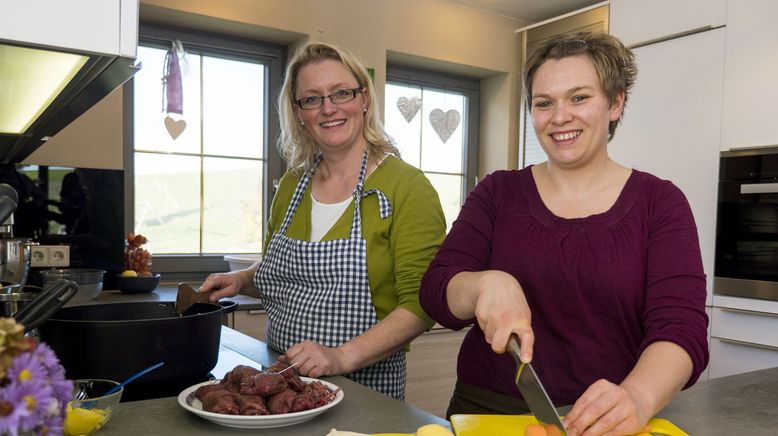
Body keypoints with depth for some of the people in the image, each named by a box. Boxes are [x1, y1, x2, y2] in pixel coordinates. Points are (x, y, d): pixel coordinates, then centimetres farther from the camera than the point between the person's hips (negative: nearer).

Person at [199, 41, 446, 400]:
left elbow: (419, 304, -16)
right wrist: (242, 280, -1)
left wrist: (343, 357, -25)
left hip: (365, 386, -5)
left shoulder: (406, 187, -13)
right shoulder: (292, 184, 4)